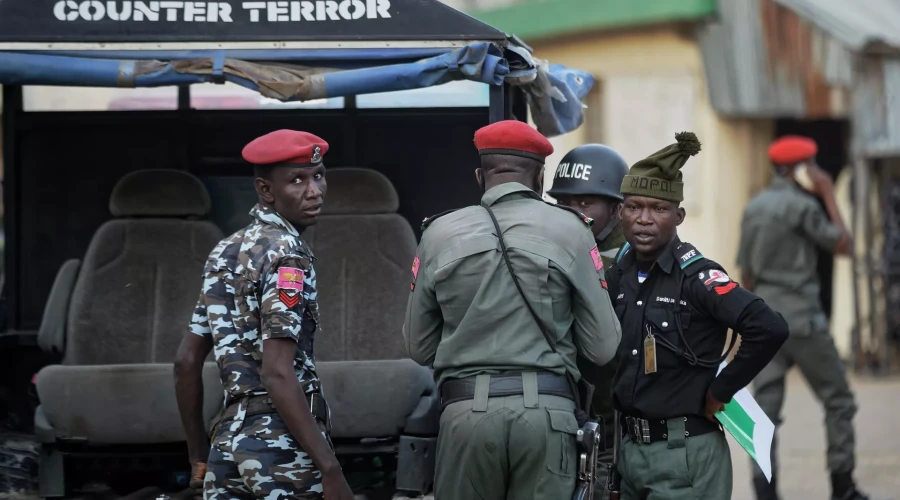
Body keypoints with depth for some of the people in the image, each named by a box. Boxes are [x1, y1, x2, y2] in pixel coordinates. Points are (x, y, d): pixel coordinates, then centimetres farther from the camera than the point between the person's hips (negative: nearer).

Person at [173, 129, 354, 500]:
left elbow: (187, 362, 15)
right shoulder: (286, 254, -11)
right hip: (285, 448, -8)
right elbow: (277, 375, -20)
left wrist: (199, 454, 22)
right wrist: (331, 469, -22)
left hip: (229, 443, 8)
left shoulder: (225, 253, 14)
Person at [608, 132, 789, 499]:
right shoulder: (619, 274, 6)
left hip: (685, 454, -7)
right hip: (631, 450, 7)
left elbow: (769, 329, -25)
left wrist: (720, 390, -16)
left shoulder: (694, 276, -14)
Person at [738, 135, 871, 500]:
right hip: (801, 316, -7)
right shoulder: (802, 206, -11)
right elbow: (843, 245, -2)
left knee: (766, 404, 2)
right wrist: (830, 196, 1)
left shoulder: (753, 208, 12)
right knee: (837, 399, 6)